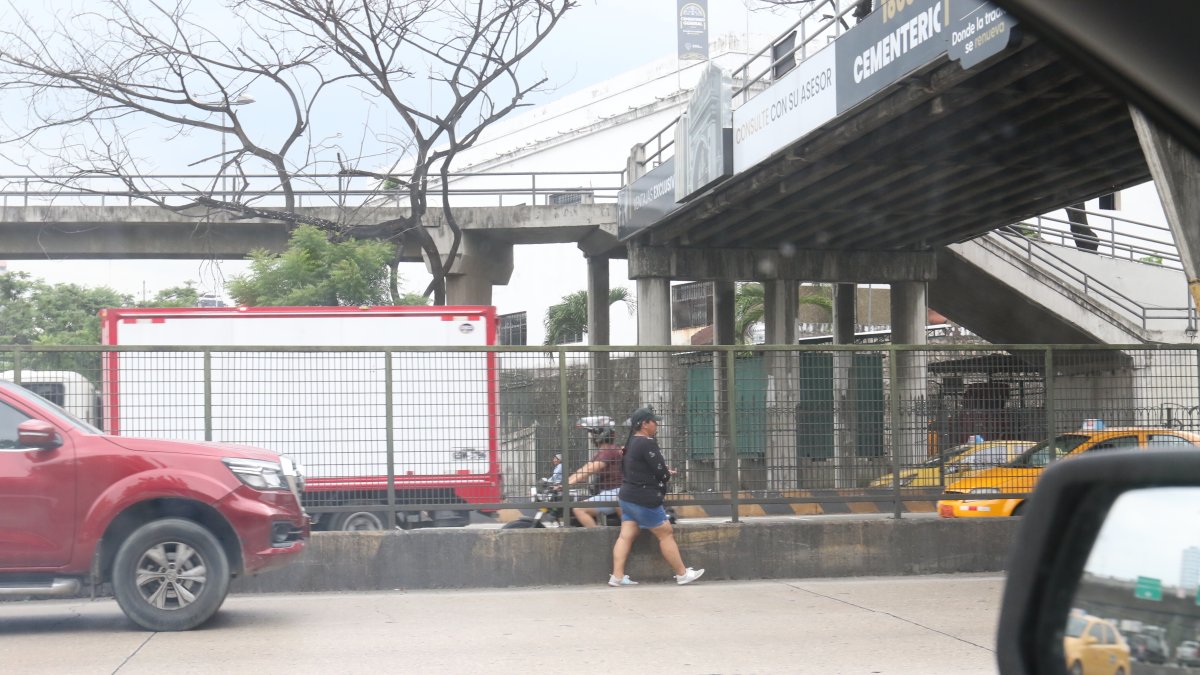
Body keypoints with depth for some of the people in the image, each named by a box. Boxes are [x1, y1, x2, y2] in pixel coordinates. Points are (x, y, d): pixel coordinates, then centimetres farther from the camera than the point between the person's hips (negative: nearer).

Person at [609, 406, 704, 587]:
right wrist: (667, 475, 5)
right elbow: (661, 472, -17)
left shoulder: (632, 442, 13)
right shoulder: (647, 443, -17)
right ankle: (683, 574, 8)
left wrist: (664, 473, 5)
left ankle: (617, 576, -2)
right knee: (666, 533, 1)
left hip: (628, 496, 9)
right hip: (644, 499, -9)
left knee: (626, 536, 4)